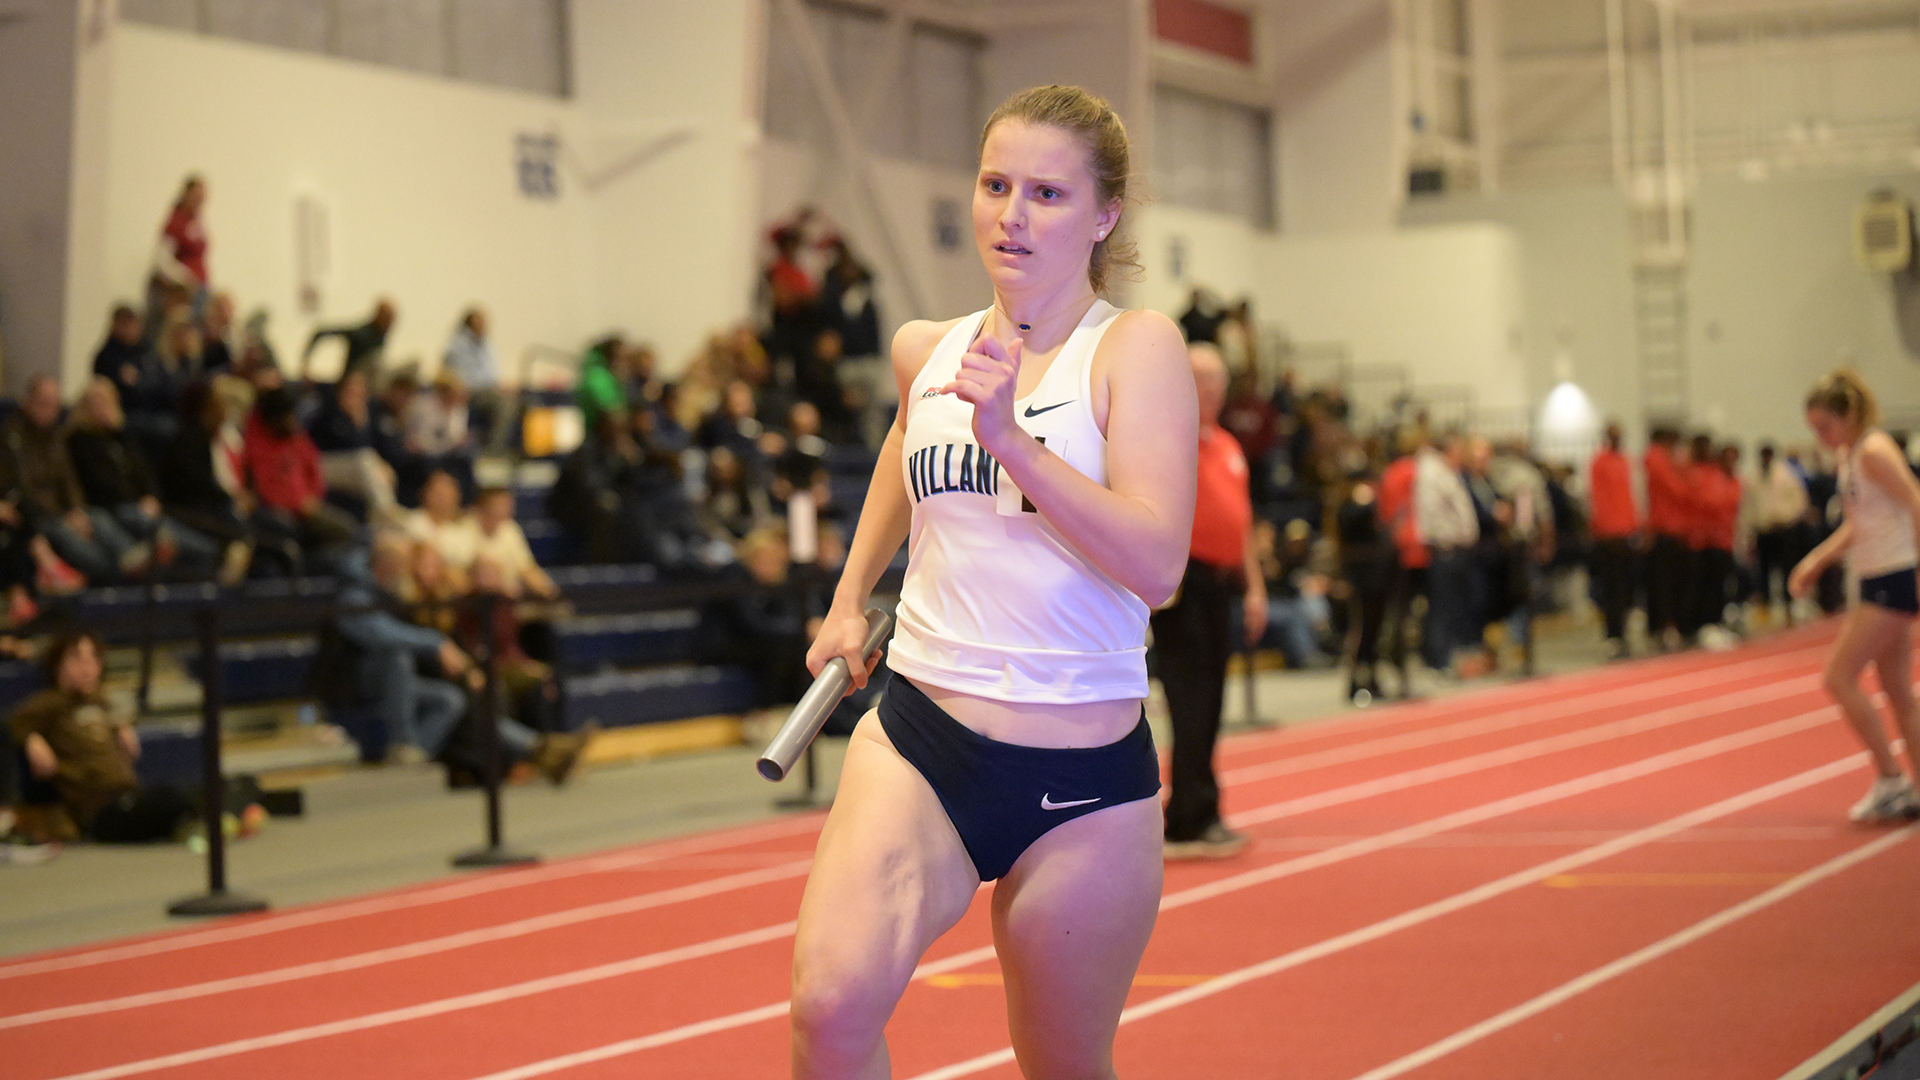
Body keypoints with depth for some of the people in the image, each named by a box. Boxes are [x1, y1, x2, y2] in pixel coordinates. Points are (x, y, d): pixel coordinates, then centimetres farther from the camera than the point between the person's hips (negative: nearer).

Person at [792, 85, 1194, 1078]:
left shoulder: (1136, 347, -7)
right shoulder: (926, 352, 8)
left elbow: (1157, 564, -20)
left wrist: (1007, 436, -26)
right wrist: (849, 598, 31)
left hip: (1081, 774, -3)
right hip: (918, 738, 3)